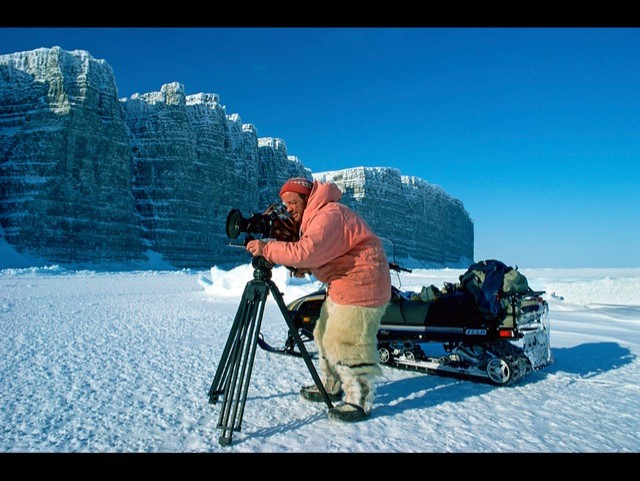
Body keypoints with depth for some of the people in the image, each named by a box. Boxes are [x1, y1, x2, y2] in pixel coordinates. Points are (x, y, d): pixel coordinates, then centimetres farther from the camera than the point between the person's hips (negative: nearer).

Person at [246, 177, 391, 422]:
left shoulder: (329, 214, -20)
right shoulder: (314, 215, 14)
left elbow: (306, 251, -33)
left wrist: (266, 248, -24)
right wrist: (306, 268, -3)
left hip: (361, 284, -11)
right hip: (342, 284, 11)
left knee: (344, 342, -9)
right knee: (325, 335, 17)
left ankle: (360, 400, 4)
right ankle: (330, 387, 31)